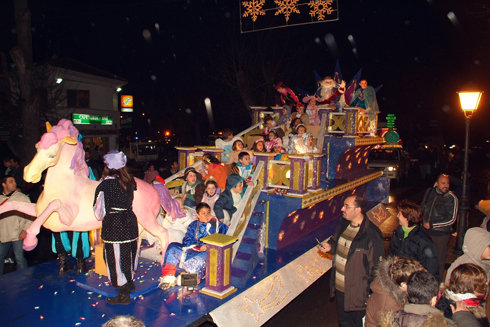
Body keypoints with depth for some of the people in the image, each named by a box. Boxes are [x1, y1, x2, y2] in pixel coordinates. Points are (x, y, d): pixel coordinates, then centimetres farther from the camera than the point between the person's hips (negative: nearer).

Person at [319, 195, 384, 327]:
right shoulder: (343, 224, 1)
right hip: (340, 287, 7)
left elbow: (376, 268, -19)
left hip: (358, 292, -7)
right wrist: (330, 247, -2)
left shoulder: (372, 234, -23)